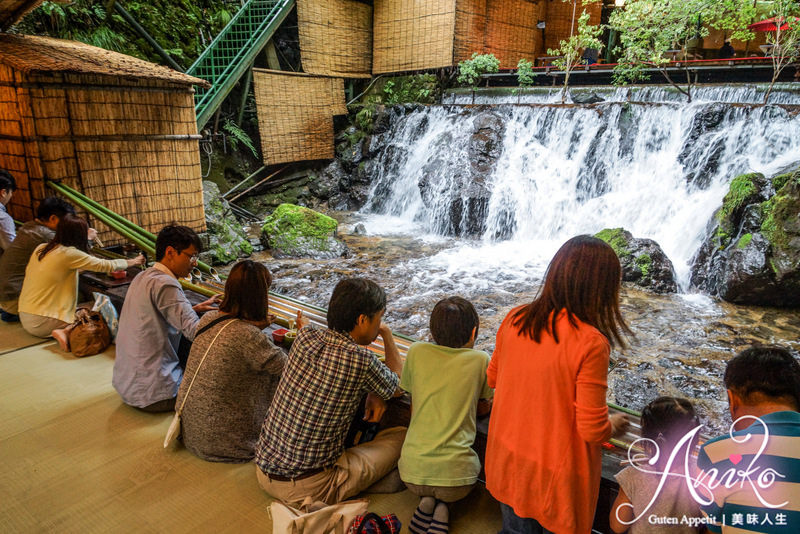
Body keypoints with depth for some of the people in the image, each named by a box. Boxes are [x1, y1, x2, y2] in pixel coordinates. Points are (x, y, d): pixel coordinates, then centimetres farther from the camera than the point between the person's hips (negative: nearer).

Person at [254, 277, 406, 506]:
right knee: (401, 436, 5)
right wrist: (386, 333, 12)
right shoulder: (361, 359, -22)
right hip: (307, 487, -6)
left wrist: (373, 393, 4)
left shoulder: (304, 336, -6)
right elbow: (397, 384, 1)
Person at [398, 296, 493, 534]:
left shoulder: (416, 352, 0)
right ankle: (441, 508, 7)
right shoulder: (480, 360, -3)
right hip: (456, 475, -2)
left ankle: (427, 502, 8)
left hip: (413, 472, 2)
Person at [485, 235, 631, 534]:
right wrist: (615, 426, 1)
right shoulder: (590, 343, -27)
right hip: (556, 474, -4)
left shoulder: (514, 321, -10)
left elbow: (492, 378, 5)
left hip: (508, 460, 5)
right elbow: (592, 430, -20)